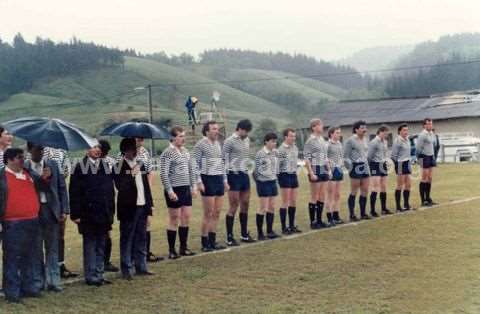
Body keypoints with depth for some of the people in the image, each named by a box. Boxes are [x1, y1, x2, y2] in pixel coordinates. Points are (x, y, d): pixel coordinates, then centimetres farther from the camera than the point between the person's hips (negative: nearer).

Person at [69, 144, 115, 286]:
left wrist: (111, 212, 11)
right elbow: (74, 193, -8)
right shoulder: (80, 167, -5)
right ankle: (91, 276, 8)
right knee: (90, 245, 1)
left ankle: (99, 275, 17)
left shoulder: (105, 166, 12)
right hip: (88, 214, -5)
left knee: (101, 245, 10)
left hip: (103, 214, 5)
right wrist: (75, 214, -12)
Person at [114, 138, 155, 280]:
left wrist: (149, 205, 11)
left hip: (141, 206, 6)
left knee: (141, 238, 13)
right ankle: (126, 269, 8)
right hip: (128, 208, -6)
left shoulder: (140, 165, 13)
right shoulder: (119, 167, -7)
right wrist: (132, 174, -24)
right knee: (127, 239, 1)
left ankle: (141, 267, 22)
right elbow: (120, 186, -20)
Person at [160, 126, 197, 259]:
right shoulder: (167, 153, -11)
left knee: (186, 218, 9)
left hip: (186, 189, 7)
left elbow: (192, 169, 17)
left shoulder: (185, 151, 10)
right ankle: (171, 251, 8)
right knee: (174, 220, 0)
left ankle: (184, 247, 21)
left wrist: (194, 186, 11)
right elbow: (163, 174, -14)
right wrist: (170, 191, -17)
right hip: (174, 190, -7)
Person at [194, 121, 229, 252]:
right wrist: (199, 182, -15)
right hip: (208, 180, -7)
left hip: (219, 180, 7)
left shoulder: (218, 144, 15)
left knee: (217, 213, 9)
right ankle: (205, 243, 5)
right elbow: (195, 164, -9)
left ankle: (212, 241, 17)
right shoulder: (201, 144, -6)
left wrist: (225, 180, 17)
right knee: (208, 214, -4)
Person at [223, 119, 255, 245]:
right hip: (234, 174, -7)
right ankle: (229, 238, 2)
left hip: (245, 174, 7)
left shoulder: (247, 140, 11)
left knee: (245, 205, 11)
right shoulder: (229, 141, -10)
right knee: (234, 206, -5)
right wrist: (225, 179, -13)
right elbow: (224, 160, -10)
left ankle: (244, 234, 22)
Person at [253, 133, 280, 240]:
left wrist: (275, 176, 14)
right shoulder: (260, 153, -12)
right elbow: (256, 169, -6)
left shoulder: (275, 152, 6)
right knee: (263, 208, -3)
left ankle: (270, 231, 17)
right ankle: (260, 233, 5)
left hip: (273, 182, 6)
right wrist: (258, 180, -3)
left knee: (272, 207, 8)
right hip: (263, 182, -6)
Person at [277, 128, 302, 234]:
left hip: (294, 175, 7)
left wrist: (295, 172, 17)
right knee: (285, 202, -2)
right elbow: (277, 165, -13)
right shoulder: (281, 149, -13)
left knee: (293, 202, 10)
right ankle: (284, 228, 4)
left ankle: (292, 226, 19)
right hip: (285, 176, -7)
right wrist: (279, 177, -14)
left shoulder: (295, 148, 9)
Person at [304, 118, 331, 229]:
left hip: (324, 170, 7)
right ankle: (313, 222, 6)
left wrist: (328, 169, 14)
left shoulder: (322, 140, 12)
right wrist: (311, 173, -18)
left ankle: (319, 220, 17)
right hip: (315, 170, -7)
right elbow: (307, 159, -14)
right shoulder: (310, 141, -10)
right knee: (314, 197, -1)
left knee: (322, 197, 9)